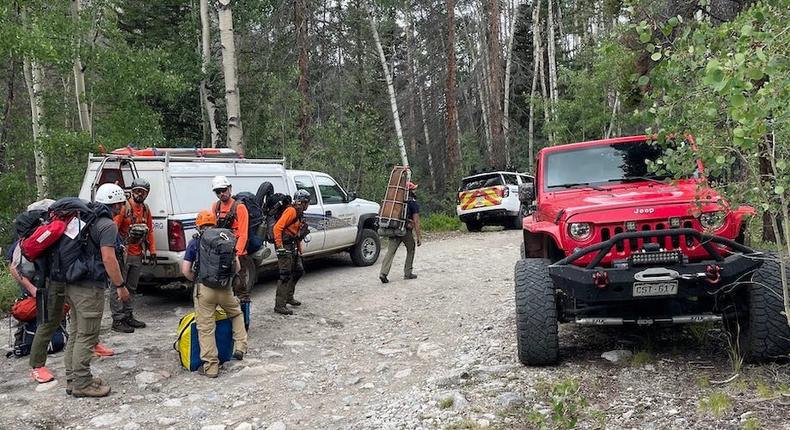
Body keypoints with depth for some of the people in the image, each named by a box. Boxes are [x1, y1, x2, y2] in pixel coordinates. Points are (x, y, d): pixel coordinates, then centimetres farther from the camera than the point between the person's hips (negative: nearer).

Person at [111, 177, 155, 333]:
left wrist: (152, 252, 15)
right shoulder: (125, 207, -9)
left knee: (132, 288, 15)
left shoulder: (146, 210, 13)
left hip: (138, 256, 7)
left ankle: (128, 316, 24)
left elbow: (150, 231, 18)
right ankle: (118, 320, 1)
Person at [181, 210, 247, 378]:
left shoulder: (195, 242, 4)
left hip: (204, 289, -2)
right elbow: (237, 267, 9)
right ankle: (240, 347, 19)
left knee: (206, 328, 4)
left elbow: (186, 270, -2)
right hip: (225, 288, 2)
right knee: (236, 313, 28)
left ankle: (211, 366, 6)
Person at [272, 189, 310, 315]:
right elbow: (277, 227, -22)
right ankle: (279, 305, -9)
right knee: (285, 275, -11)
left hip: (292, 247, 10)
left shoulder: (299, 214, 18)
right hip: (285, 246, -10)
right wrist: (280, 247, -24)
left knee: (299, 271, 16)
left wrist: (300, 250, 22)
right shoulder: (291, 211, -14)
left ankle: (289, 297, 30)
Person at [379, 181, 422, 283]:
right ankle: (408, 273, 19)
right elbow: (416, 222, -8)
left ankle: (383, 273, -14)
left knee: (390, 251, -1)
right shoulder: (414, 204, -4)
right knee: (411, 250, 16)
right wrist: (419, 237, -7)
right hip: (406, 230, -4)